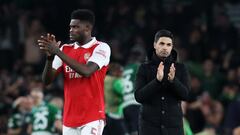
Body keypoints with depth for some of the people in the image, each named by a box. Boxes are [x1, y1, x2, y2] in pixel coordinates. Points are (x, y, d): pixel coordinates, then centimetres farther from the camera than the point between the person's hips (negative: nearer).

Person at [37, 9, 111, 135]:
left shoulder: (101, 48, -4)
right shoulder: (65, 49, 12)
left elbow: (86, 71, -21)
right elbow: (47, 80, 7)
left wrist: (57, 52, -20)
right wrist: (50, 56, -12)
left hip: (92, 117, -6)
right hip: (70, 118, 6)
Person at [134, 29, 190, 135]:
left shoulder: (180, 68, 7)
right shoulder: (144, 68, 4)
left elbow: (185, 95, -3)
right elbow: (138, 96, -6)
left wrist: (173, 80, -21)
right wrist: (157, 80, -20)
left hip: (174, 125, 1)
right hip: (149, 125, -1)